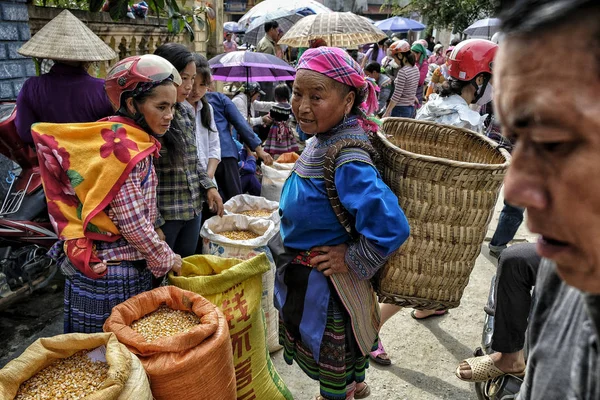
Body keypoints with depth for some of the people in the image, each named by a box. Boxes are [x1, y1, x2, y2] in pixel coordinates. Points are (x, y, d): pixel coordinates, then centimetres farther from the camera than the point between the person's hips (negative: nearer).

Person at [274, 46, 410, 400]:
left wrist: (352, 261, -26)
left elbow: (391, 227, -39)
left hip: (324, 283, -9)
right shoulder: (323, 139, -5)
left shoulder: (347, 160, -32)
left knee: (332, 354, 16)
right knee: (350, 334, 31)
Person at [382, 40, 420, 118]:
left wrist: (387, 112, -13)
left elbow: (396, 95, -18)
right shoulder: (415, 68, 8)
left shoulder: (402, 71, -18)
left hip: (400, 109, -9)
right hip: (411, 108, 9)